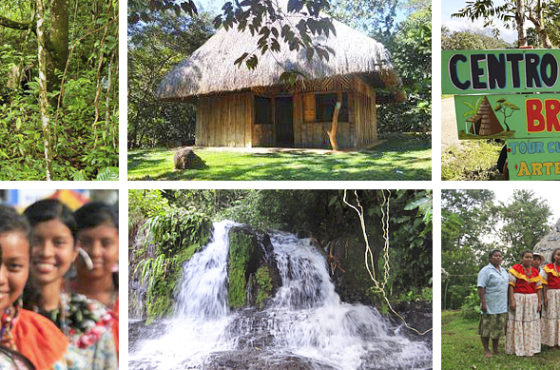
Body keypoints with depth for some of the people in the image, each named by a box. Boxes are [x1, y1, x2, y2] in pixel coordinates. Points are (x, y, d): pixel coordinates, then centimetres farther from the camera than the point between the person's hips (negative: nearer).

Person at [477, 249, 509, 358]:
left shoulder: (503, 271, 17)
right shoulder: (486, 271, -6)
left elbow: (508, 285, 23)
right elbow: (481, 288, -12)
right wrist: (483, 303, -20)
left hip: (502, 306, 7)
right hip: (489, 306, -7)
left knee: (498, 328, 10)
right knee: (487, 328, -3)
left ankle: (495, 349, 19)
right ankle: (486, 350, 3)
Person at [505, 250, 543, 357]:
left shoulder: (535, 271, 12)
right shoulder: (516, 269, -3)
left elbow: (538, 287, 12)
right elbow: (511, 285, -8)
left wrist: (539, 302, 4)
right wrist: (512, 300, -14)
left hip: (532, 300, 5)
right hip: (518, 299, -5)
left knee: (530, 324, 7)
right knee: (517, 323, -3)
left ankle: (530, 347, 15)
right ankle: (517, 348, 2)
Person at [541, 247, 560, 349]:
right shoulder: (548, 268, 0)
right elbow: (545, 284, -2)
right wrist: (545, 297, -8)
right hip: (551, 294, -2)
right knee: (551, 315, 1)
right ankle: (552, 342, 8)